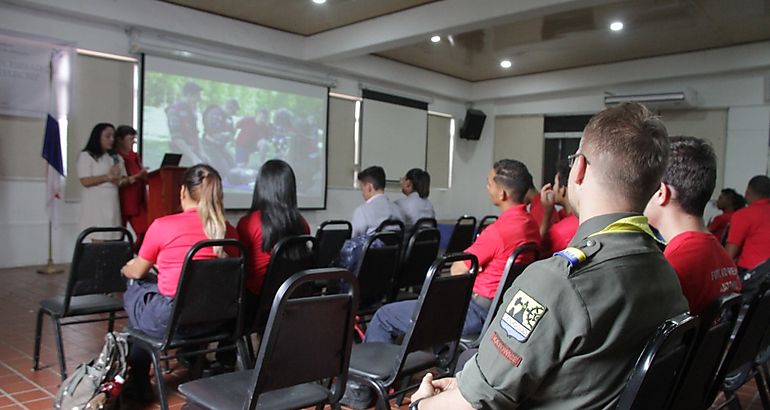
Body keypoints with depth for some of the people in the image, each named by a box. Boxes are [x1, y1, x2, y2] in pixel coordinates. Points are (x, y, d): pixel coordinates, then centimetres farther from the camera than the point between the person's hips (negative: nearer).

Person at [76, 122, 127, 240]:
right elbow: (85, 181, -10)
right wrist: (108, 177, -10)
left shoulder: (116, 158, 17)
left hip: (112, 203, 5)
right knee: (98, 240, -9)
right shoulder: (86, 156, -1)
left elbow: (123, 180, 16)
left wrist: (119, 181, -7)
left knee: (112, 240, -1)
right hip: (95, 204, -5)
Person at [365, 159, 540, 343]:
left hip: (477, 311, -10)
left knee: (384, 316, -2)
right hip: (499, 306, 10)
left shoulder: (499, 230, -24)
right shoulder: (530, 224, 4)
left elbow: (457, 270, -14)